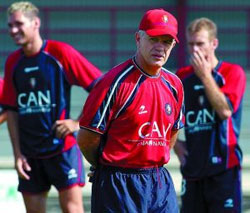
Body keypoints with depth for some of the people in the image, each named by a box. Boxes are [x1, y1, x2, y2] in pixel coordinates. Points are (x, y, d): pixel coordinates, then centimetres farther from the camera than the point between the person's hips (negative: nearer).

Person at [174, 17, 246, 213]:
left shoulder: (232, 72, -2)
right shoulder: (182, 76, 11)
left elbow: (225, 110, -17)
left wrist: (205, 75, -13)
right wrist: (175, 143, 5)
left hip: (223, 165, -5)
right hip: (192, 166, 5)